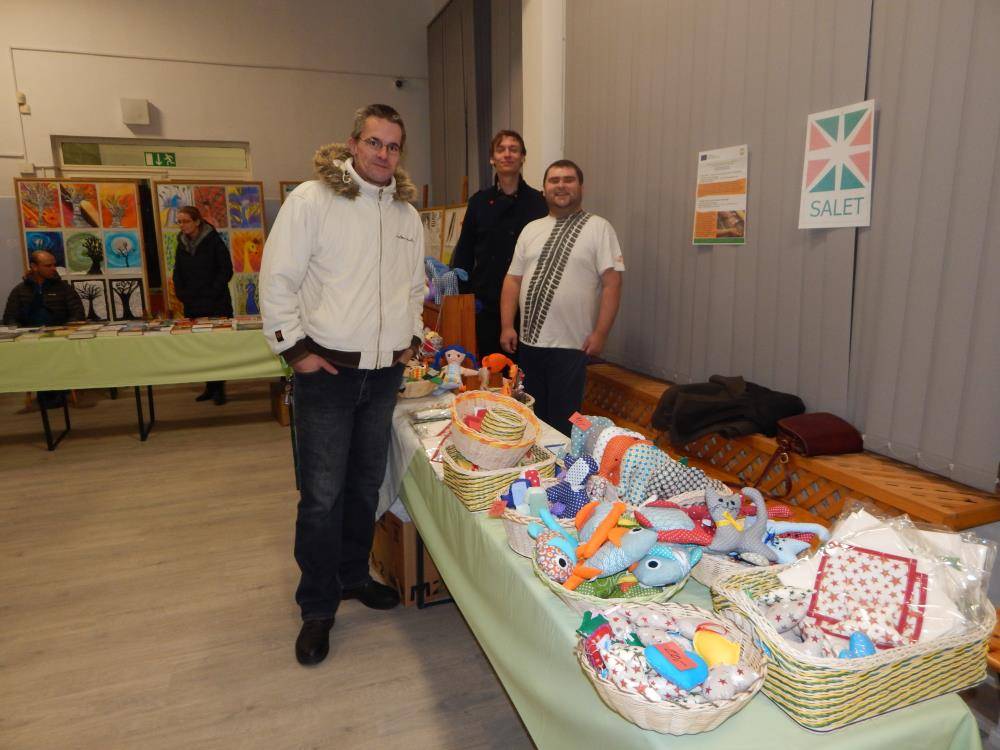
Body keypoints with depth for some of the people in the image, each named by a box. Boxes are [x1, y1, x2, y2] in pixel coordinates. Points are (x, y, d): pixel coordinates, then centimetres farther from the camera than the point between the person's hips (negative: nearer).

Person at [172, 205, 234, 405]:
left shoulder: (214, 240, -5)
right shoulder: (182, 244, 11)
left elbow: (226, 270, -7)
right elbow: (178, 273, 17)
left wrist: (212, 293, -12)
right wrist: (181, 294, 2)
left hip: (216, 304, -5)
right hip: (192, 306, 5)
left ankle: (219, 388, 5)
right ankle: (210, 386, 13)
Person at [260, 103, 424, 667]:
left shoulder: (407, 214, 11)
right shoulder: (311, 200, -6)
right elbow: (277, 280, -8)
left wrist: (410, 337, 12)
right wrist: (296, 348, -11)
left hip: (385, 371, 5)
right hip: (328, 369, -5)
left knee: (367, 484, 15)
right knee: (322, 495, -1)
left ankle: (353, 575, 35)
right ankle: (318, 607, 17)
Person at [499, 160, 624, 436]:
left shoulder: (599, 228, -2)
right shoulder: (531, 229, 12)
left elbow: (612, 283, -7)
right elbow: (513, 280, 11)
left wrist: (600, 333, -13)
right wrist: (507, 326, 3)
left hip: (571, 345, -4)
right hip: (529, 342, 5)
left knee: (562, 423, 2)